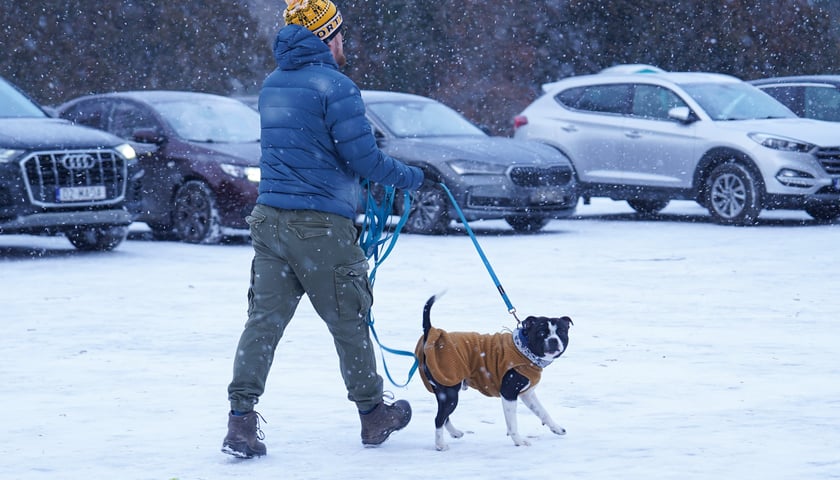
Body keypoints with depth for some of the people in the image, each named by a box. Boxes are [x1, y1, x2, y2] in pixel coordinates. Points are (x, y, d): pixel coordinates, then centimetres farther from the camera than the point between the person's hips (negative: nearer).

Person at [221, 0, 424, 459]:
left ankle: (241, 420, -6)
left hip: (269, 217, 6)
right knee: (349, 322, 9)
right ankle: (372, 414, 22)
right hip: (321, 225, -6)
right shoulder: (334, 86, -13)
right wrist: (407, 177, 4)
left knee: (264, 319, 3)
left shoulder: (272, 84, 12)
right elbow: (362, 156, -14)